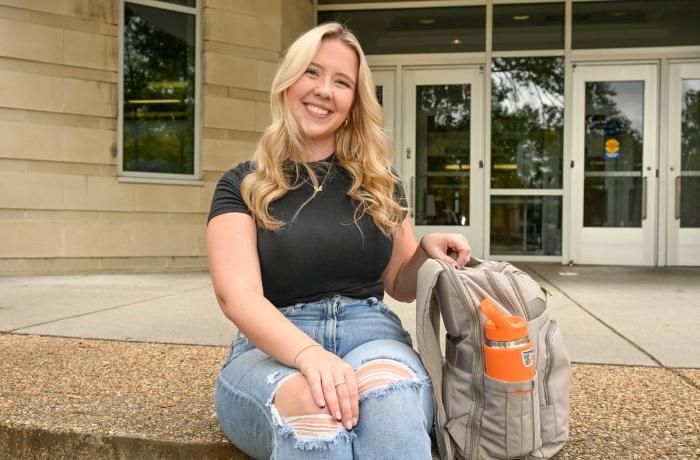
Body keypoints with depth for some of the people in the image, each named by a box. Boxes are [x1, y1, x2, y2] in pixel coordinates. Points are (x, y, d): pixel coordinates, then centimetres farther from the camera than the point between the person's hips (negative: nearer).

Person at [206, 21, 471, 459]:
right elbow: (238, 296, -11)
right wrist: (308, 353, -31)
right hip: (272, 346, -2)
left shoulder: (379, 182, 14)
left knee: (389, 392, -36)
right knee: (311, 405, -39)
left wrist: (426, 250, -2)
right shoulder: (242, 186, 4)